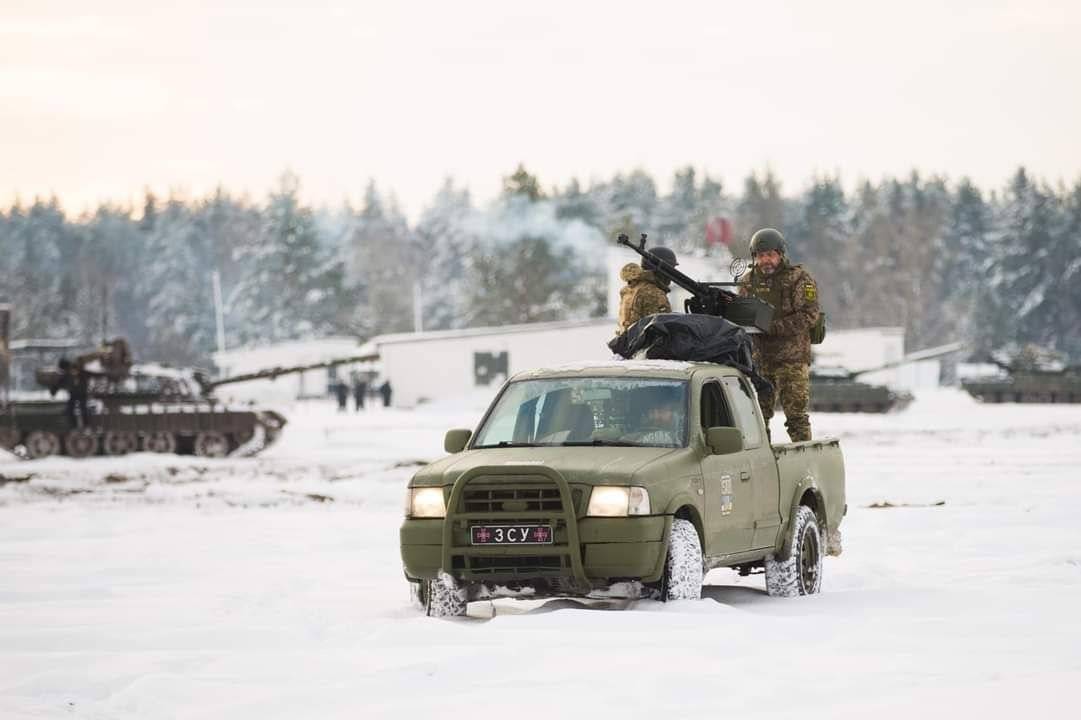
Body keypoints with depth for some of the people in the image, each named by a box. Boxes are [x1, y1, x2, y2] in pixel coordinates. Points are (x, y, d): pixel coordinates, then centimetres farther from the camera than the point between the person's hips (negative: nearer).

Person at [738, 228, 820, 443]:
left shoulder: (800, 279, -3)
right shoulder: (748, 282, 14)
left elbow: (809, 316, -12)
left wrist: (773, 326, -20)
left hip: (792, 360, -5)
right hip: (759, 358, 5)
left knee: (796, 415, -7)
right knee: (758, 415, 7)